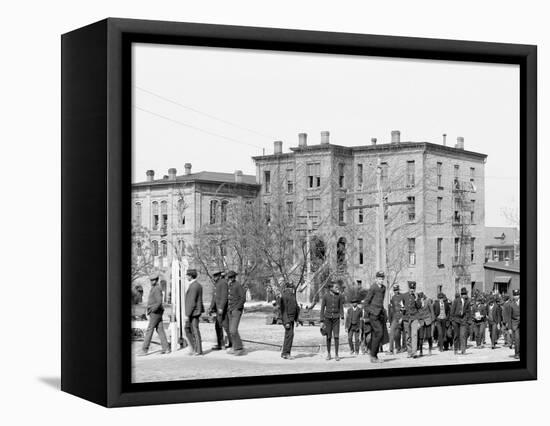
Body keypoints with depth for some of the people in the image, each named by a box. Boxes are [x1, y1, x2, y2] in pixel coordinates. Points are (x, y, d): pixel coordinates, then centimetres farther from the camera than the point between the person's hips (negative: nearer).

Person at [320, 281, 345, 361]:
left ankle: (336, 355, -2)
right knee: (328, 337, 2)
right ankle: (328, 354, 16)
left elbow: (341, 308, 6)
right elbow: (322, 309, 0)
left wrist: (342, 318, -7)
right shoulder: (325, 296, -3)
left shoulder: (339, 296, 1)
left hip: (336, 318, 1)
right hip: (327, 318, -1)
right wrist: (322, 321, -5)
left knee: (336, 336, -9)